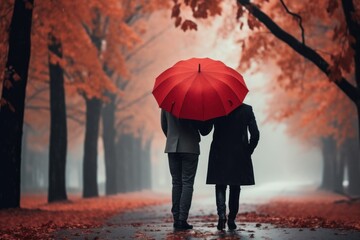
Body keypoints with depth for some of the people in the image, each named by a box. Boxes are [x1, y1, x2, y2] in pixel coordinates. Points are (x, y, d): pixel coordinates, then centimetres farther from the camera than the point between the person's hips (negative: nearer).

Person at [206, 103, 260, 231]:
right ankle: (231, 219, 13)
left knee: (220, 186, 9)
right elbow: (255, 134, -5)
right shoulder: (247, 110, -4)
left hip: (219, 154, -1)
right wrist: (249, 150, 6)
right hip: (240, 156, 1)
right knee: (235, 187, 13)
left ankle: (222, 215, -12)